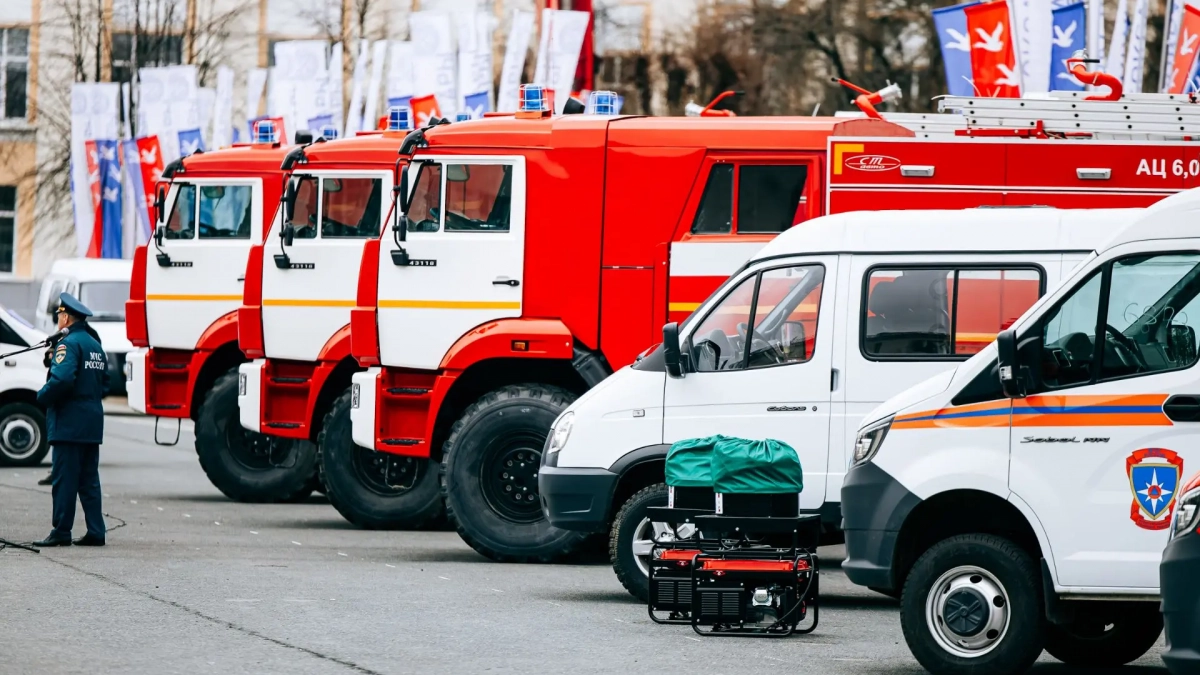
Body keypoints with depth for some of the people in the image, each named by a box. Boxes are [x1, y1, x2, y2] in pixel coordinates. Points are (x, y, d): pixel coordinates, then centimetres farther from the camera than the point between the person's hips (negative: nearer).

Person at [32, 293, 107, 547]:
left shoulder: (69, 343, -13)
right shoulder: (95, 345, 16)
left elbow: (62, 379, -25)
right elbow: (104, 383, 21)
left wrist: (42, 397, -11)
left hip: (69, 423, -9)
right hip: (93, 424, 9)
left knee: (64, 479, -6)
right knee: (89, 481, 10)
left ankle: (61, 532, -6)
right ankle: (95, 532, 8)